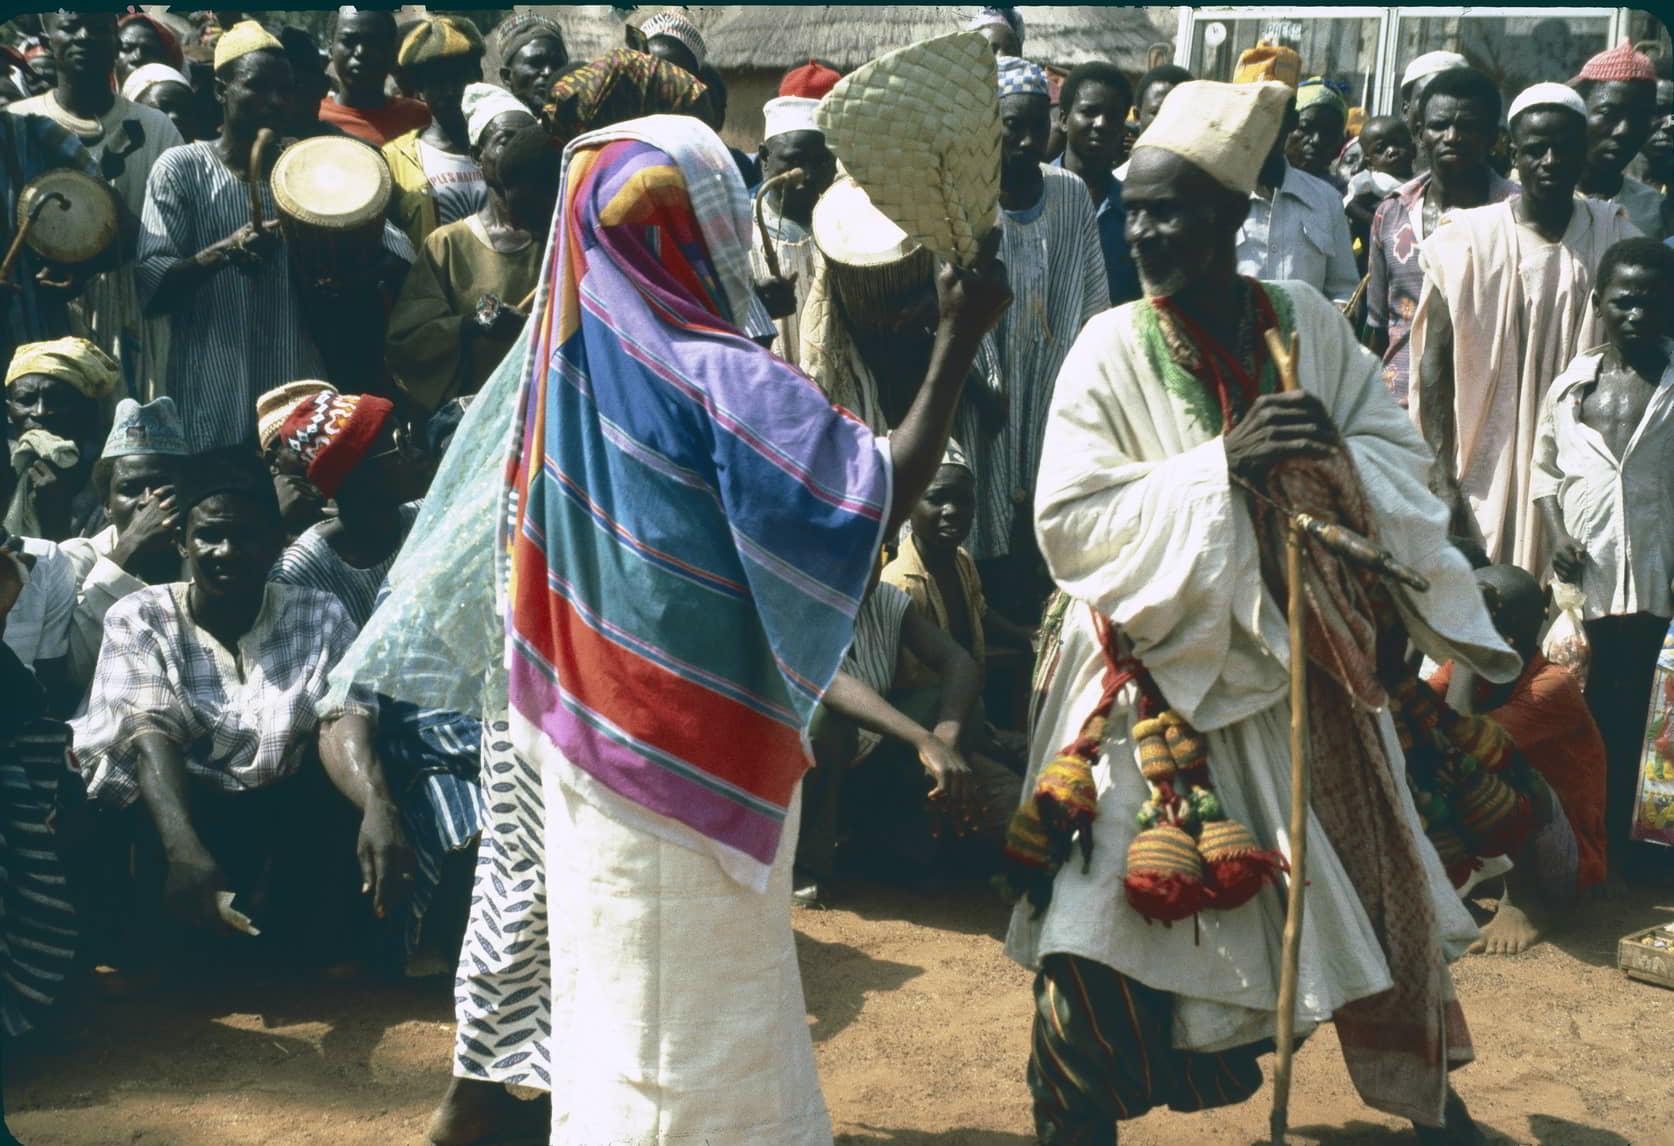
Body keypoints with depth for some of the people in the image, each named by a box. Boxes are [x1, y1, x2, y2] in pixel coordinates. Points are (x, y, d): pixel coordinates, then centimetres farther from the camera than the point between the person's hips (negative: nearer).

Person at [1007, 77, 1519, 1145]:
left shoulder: (1307, 321, -4)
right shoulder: (1112, 350, -13)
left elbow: (1401, 452, 1)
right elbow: (1068, 520, -18)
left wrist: (1336, 452, -21)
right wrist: (1219, 467, -26)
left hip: (1306, 654, 4)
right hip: (1159, 668, -3)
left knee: (1368, 883, 17)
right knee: (1109, 907, -7)